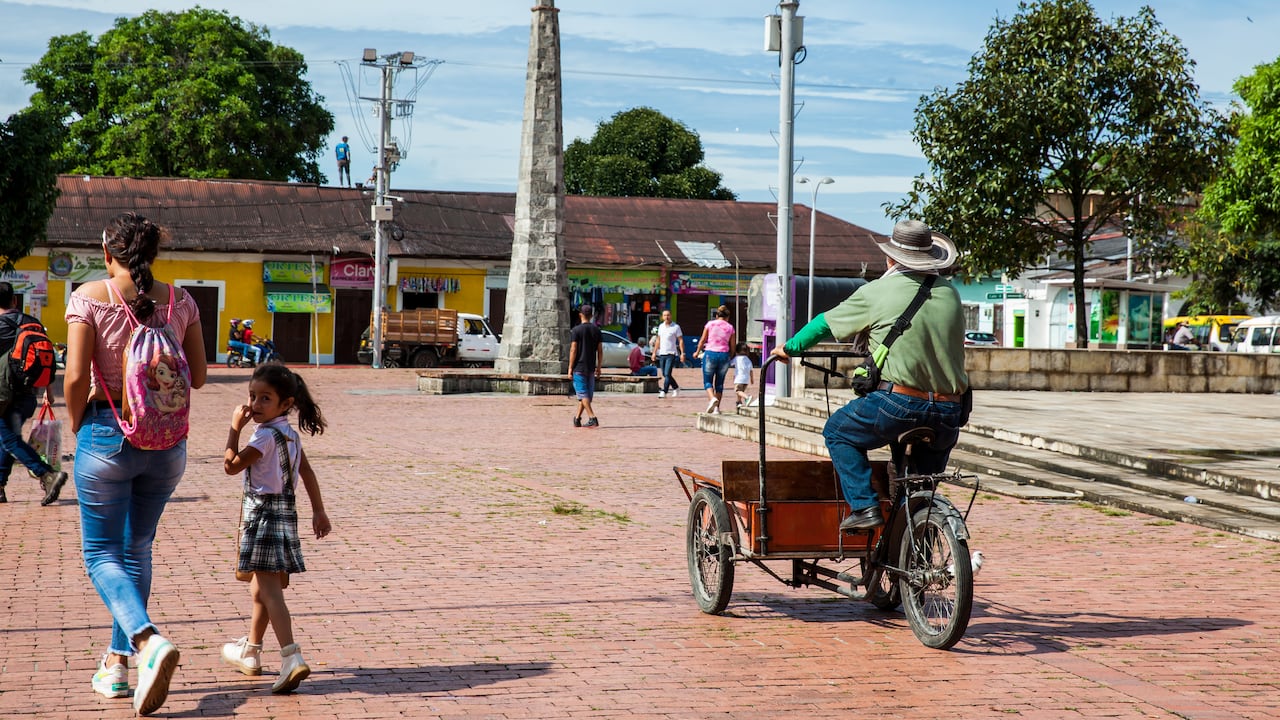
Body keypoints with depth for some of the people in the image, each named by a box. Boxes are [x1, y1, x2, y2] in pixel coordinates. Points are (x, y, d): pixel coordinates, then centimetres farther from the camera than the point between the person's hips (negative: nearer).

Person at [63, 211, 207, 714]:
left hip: (108, 435, -4)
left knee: (101, 554, 5)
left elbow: (76, 376, -13)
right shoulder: (179, 301, 1)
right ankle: (117, 663, 22)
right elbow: (198, 376, 4)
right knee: (137, 550, 17)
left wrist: (76, 426, 4)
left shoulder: (89, 298, -9)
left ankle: (148, 641, -19)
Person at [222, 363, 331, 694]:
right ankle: (250, 651, 38)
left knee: (269, 589, -15)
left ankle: (291, 658, -28)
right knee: (260, 589, 22)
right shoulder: (290, 434, 11)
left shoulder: (265, 436, -17)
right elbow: (307, 472, 14)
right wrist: (319, 510, 17)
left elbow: (231, 465, -16)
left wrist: (235, 428, -9)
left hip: (263, 514, -9)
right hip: (284, 512, 9)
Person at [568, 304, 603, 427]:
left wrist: (570, 367, -6)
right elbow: (600, 350, 6)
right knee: (587, 393, 11)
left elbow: (573, 350, -11)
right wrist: (599, 367, 14)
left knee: (583, 394, -4)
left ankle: (593, 418, -15)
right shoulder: (596, 330, 5)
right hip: (591, 367, 5)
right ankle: (577, 419, 17)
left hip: (579, 367, -5)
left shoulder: (577, 330, -8)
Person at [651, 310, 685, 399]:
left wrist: (682, 353, -12)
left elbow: (681, 340, -5)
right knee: (665, 374, 11)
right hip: (662, 354, 6)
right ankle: (676, 387, 29)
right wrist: (654, 352, 16)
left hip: (671, 354, -6)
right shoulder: (661, 326, 11)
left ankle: (664, 391, -12)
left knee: (667, 374, -13)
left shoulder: (676, 327, -5)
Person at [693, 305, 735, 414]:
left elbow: (702, 340, 6)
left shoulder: (710, 324, 2)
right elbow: (732, 346, 6)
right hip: (724, 355, 2)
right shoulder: (730, 328, 5)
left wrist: (697, 352, 21)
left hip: (710, 353, -2)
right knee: (719, 383, 11)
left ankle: (712, 398, -24)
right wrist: (730, 358, 23)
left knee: (708, 381, 4)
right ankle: (717, 408, 8)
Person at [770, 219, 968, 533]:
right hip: (949, 411, 5)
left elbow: (826, 323, 11)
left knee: (838, 432, 18)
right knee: (937, 443, 36)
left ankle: (864, 506, 5)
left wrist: (789, 347, 28)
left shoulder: (877, 292, 1)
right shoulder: (950, 294, 13)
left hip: (898, 400, -4)